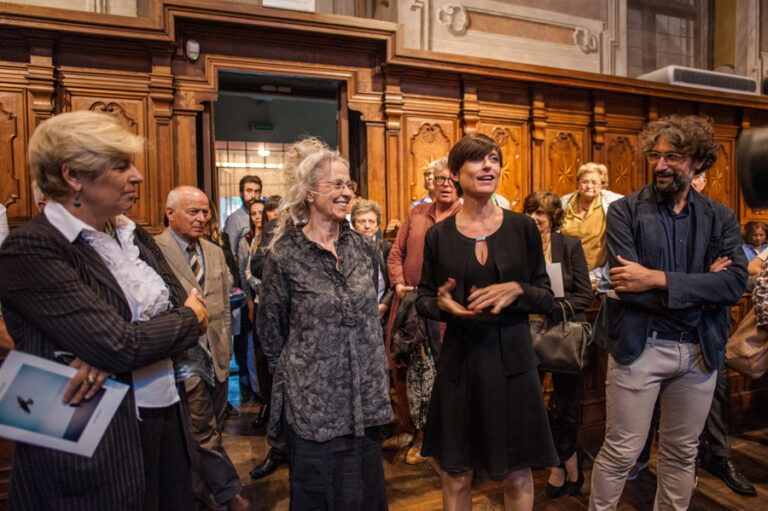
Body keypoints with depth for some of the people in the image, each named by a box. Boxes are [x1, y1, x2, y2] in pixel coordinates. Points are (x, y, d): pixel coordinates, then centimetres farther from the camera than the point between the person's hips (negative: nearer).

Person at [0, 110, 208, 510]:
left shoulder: (132, 235, 7)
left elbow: (192, 309, -1)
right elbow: (117, 344, -24)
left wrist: (116, 352, -18)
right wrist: (189, 319, -7)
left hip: (165, 420, 6)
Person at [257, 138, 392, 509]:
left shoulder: (363, 247, 2)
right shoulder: (284, 254, -9)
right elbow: (270, 327, 1)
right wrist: (290, 373, 7)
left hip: (366, 397, 4)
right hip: (312, 400, -3)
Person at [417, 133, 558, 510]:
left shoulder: (523, 228, 0)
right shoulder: (439, 235, -1)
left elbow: (546, 299, 3)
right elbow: (423, 299, 8)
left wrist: (517, 290, -17)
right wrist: (442, 304, -14)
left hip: (513, 362, 0)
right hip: (459, 363, 0)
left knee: (517, 475, 13)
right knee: (456, 476, 12)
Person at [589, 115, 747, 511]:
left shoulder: (721, 218, 5)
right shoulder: (625, 211, -4)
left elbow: (735, 283, -10)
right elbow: (626, 284, -16)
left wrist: (658, 278, -20)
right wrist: (701, 290, -12)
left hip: (700, 349, 4)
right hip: (638, 345, -3)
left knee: (682, 452, 18)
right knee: (621, 451, 5)